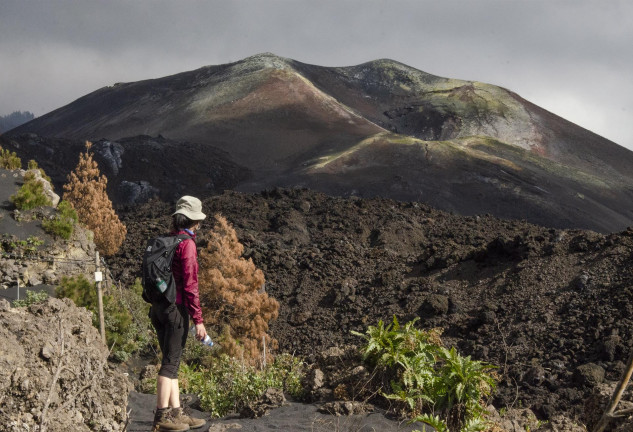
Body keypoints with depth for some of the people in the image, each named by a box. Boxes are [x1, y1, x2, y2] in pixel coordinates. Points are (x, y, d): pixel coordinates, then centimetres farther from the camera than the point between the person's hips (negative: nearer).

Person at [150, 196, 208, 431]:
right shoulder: (187, 244, -13)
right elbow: (190, 285, -17)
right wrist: (198, 319, -15)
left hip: (159, 306, 8)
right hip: (177, 308, -8)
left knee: (171, 361, 12)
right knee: (170, 362, -5)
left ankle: (176, 412, 16)